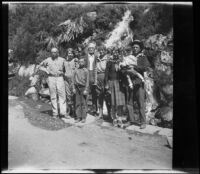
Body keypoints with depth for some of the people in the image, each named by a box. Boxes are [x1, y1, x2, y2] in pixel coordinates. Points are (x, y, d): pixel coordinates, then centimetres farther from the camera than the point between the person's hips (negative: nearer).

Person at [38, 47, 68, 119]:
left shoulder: (62, 60, 5)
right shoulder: (48, 60, 6)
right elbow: (40, 66, 18)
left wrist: (63, 73, 6)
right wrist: (47, 71, 8)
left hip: (60, 78, 0)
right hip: (51, 78, 0)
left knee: (62, 95, -6)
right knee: (53, 96, 1)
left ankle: (63, 112, -3)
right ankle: (55, 113, 6)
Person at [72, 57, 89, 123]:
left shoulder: (86, 70, 2)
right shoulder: (76, 70, 10)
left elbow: (87, 81, -2)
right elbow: (73, 80, 12)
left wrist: (86, 90, -9)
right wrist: (73, 88, 4)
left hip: (83, 88, -3)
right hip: (77, 88, 3)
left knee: (84, 103, -1)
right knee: (77, 103, 4)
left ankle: (84, 117, 5)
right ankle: (78, 117, 10)